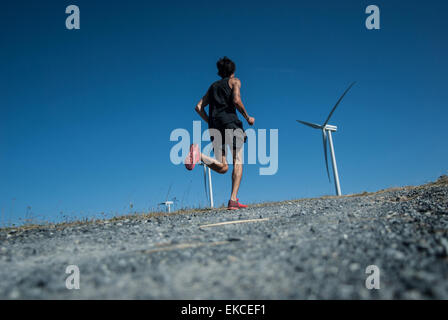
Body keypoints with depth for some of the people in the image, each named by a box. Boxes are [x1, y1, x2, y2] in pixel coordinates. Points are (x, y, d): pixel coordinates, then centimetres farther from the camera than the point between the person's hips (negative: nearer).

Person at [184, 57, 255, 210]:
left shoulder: (213, 86, 27)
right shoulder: (234, 81, 12)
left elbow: (199, 107, 17)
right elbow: (236, 100, -8)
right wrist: (247, 117, 3)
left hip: (214, 125, 5)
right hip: (230, 122, -5)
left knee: (222, 167, 3)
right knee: (238, 162, -3)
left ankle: (197, 153, -23)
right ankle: (233, 200, -15)